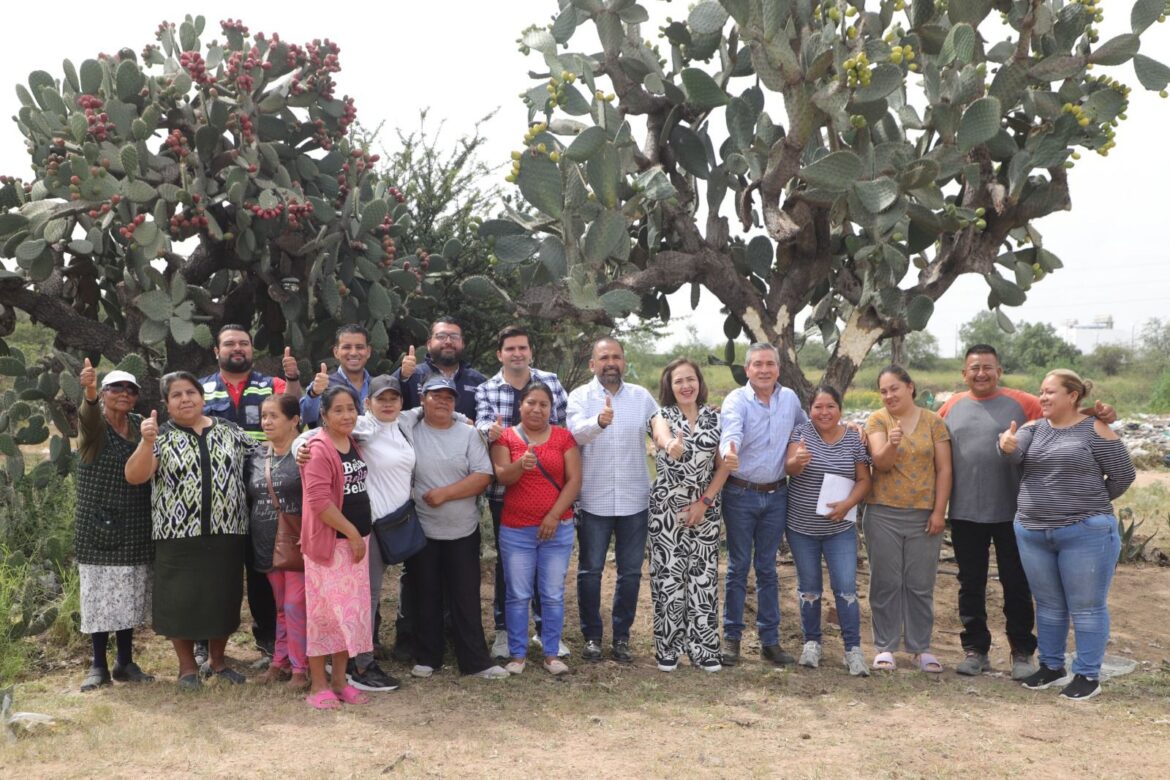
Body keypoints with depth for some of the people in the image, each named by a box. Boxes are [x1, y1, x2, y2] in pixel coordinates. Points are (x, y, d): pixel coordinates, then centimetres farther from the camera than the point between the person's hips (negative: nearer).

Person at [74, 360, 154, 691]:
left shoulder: (141, 424, 7)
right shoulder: (93, 422, -7)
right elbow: (88, 416, -33)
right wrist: (89, 392, -53)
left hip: (134, 529, 4)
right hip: (97, 527, -4)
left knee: (129, 597, 9)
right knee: (99, 596, 1)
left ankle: (125, 662, 20)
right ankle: (98, 665, 13)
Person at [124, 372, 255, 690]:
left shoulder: (230, 431, 9)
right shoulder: (161, 436, 1)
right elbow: (134, 476, -10)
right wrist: (147, 442, -25)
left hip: (226, 533, 2)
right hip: (178, 535, -2)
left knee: (223, 598, 9)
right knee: (181, 600, 4)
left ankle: (216, 660, 29)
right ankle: (188, 666, 21)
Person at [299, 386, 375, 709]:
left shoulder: (355, 444, 11)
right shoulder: (318, 449, -14)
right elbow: (319, 500, -21)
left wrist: (360, 534, 13)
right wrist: (351, 533, -16)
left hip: (357, 539, 8)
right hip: (328, 542, -8)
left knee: (351, 611, 11)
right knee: (324, 612, -1)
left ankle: (339, 680, 21)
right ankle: (318, 685, 9)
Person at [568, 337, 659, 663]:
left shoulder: (641, 396, 5)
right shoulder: (580, 396, -4)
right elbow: (576, 432, -22)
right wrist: (599, 421, -42)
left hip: (634, 500, 3)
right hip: (593, 500, -2)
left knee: (631, 571, 9)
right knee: (590, 570, 6)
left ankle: (622, 636, 23)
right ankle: (591, 636, 20)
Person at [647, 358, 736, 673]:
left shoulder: (714, 417, 5)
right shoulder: (663, 416, -3)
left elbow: (723, 464, 3)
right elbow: (663, 437, -29)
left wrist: (705, 501, -8)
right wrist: (671, 446, -53)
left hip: (706, 508, 2)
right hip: (667, 508, -2)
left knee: (704, 577, 4)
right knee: (669, 576, -1)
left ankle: (703, 648, 13)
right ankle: (667, 648, 11)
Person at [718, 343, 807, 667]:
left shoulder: (790, 398, 5)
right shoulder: (737, 399, -11)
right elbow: (731, 429, -31)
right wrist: (728, 448, -54)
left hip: (776, 495, 4)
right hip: (741, 494, -4)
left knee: (767, 568, 11)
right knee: (738, 567, 4)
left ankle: (769, 640, 19)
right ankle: (732, 637, 15)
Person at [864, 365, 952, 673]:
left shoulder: (933, 422, 3)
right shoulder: (877, 420, 1)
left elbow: (944, 469, 2)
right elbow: (881, 463, -10)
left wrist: (939, 511, -4)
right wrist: (892, 443, -30)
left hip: (924, 515, 1)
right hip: (883, 514, 0)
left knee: (920, 585, 6)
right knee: (886, 583, 4)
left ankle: (920, 647, 18)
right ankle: (885, 646, 14)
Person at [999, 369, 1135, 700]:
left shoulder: (1095, 430, -7)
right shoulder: (1033, 429, 6)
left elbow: (1123, 474, -2)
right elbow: (1015, 451, -13)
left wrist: (1090, 502, 6)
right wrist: (1006, 443, -37)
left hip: (1085, 533, -5)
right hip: (1032, 533, 5)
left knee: (1086, 607, 3)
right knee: (1048, 605, 15)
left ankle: (1088, 675, 13)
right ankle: (1052, 667, 27)